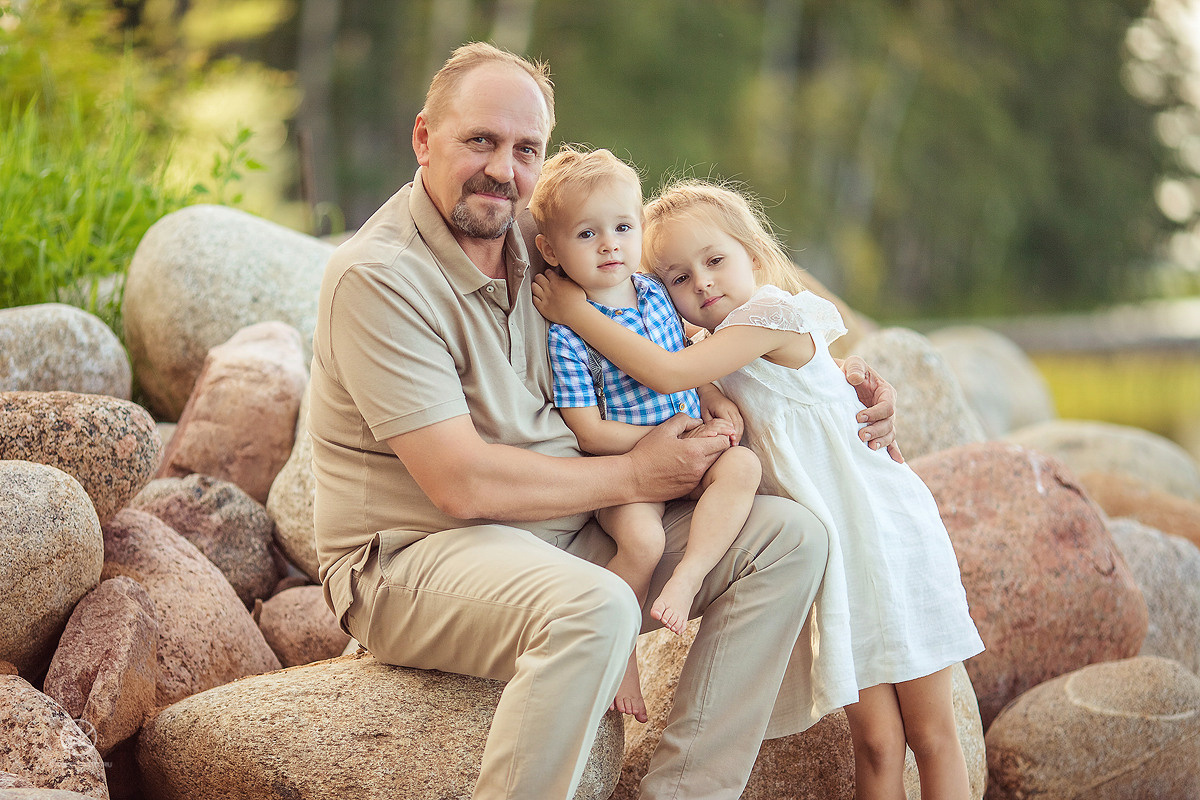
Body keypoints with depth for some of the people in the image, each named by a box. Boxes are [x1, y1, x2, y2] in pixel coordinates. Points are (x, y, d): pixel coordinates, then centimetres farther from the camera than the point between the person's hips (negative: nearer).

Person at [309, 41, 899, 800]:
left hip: (572, 528, 8)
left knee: (789, 537, -4)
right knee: (596, 609, -37)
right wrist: (636, 477, -12)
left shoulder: (542, 238, 6)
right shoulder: (378, 276, -17)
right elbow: (463, 485, -22)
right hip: (420, 554, -8)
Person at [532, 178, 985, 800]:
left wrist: (575, 312, -18)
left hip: (890, 533, -6)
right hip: (831, 549, 6)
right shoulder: (719, 348, 10)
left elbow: (668, 374, -24)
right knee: (875, 743, 4)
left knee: (931, 733, 3)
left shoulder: (774, 314, -15)